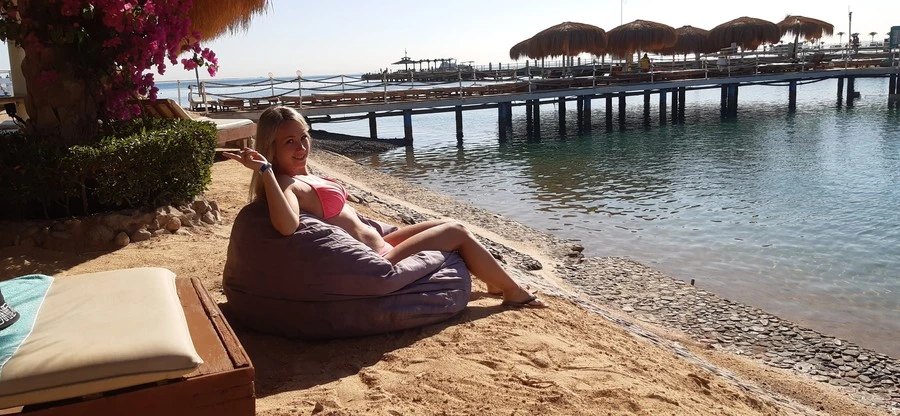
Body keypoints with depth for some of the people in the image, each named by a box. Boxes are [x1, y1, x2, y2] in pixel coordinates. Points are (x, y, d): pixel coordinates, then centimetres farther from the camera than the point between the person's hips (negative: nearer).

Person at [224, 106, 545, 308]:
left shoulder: (305, 177, 8)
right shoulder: (287, 184, -22)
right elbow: (287, 225, -45)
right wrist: (265, 171, -45)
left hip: (377, 246, 10)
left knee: (449, 225, 18)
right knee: (458, 233, 0)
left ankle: (495, 282, 35)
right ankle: (514, 292, 19)